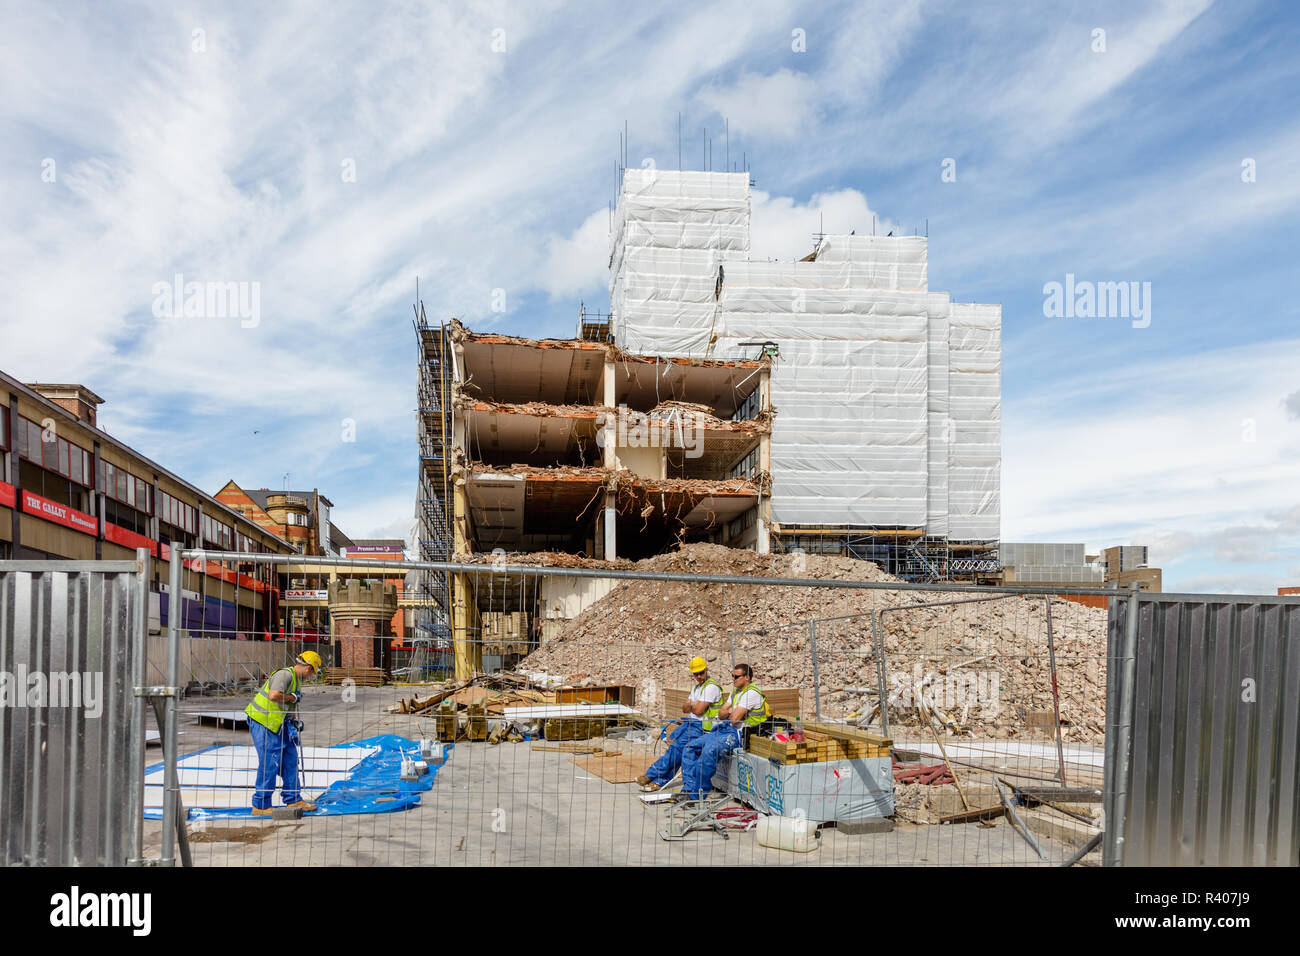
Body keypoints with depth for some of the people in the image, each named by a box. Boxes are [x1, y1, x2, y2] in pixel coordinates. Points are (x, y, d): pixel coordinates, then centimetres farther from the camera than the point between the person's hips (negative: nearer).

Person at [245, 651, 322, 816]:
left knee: (290, 757, 11)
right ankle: (260, 806, 5)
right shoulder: (285, 674, -18)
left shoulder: (296, 679, 15)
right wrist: (292, 697, -18)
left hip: (278, 724, 10)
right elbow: (274, 695, -33)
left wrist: (293, 721, 13)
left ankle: (293, 800, 20)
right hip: (263, 723, -10)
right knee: (269, 763, -6)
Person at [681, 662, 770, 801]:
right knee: (690, 747, -3)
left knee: (709, 751, -34)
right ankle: (689, 788, -6)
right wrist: (731, 711, -4)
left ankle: (698, 795, -25)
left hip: (739, 734, -10)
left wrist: (730, 711, 5)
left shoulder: (752, 693, -11)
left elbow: (734, 719, -18)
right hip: (724, 730, 10)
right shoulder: (735, 692, 20)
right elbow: (721, 714, 17)